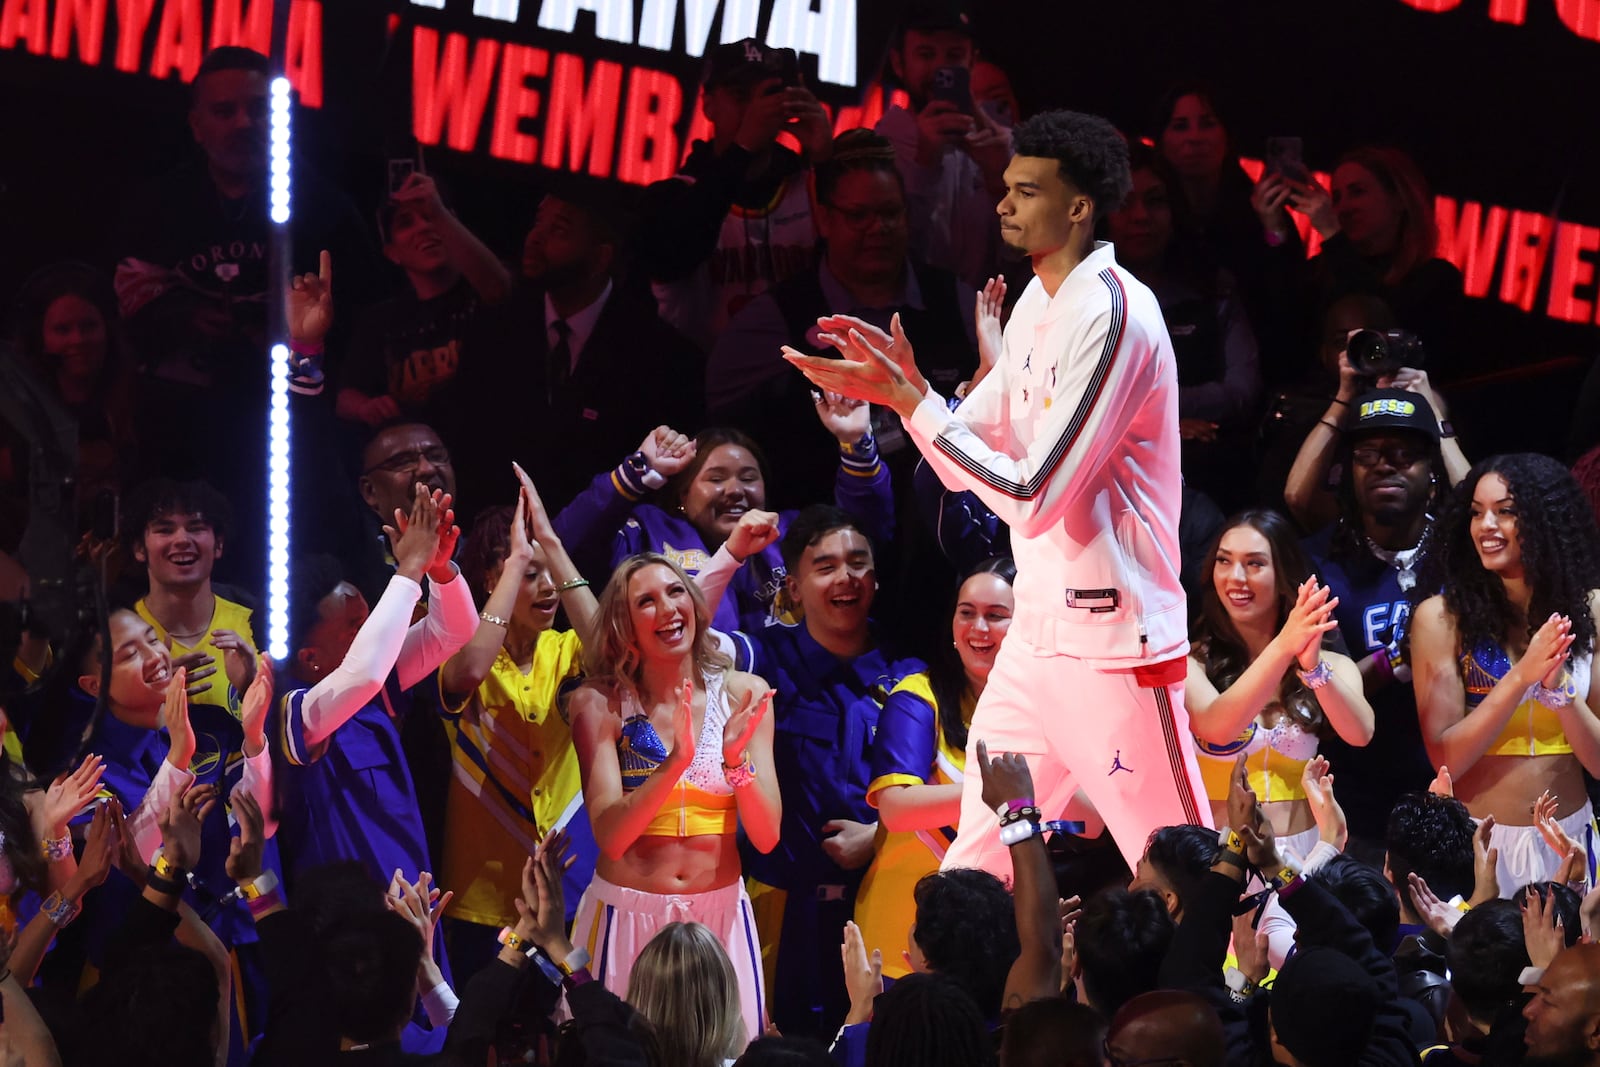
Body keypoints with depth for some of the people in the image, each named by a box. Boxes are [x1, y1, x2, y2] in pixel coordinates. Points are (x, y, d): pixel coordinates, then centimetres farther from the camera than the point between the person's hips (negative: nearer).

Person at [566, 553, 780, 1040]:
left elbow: (765, 836, -5)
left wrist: (737, 759, -23)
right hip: (626, 913, -2)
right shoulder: (599, 703, -6)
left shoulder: (745, 694, -1)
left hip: (720, 912, 2)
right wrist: (675, 762, -29)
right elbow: (610, 835, -16)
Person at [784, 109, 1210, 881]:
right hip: (1037, 636, 9)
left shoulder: (1111, 314, -19)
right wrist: (898, 387, -2)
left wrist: (910, 399, -18)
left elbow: (1034, 496, -22)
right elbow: (974, 451, 15)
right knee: (972, 868, 9)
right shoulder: (1037, 303, 11)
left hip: (1115, 643, -9)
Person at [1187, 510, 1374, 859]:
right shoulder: (1191, 663, -2)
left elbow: (1360, 734, -13)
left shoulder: (1331, 665, 5)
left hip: (1304, 853, 2)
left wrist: (1313, 666, -30)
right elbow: (1216, 726, -21)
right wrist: (1283, 647, -31)